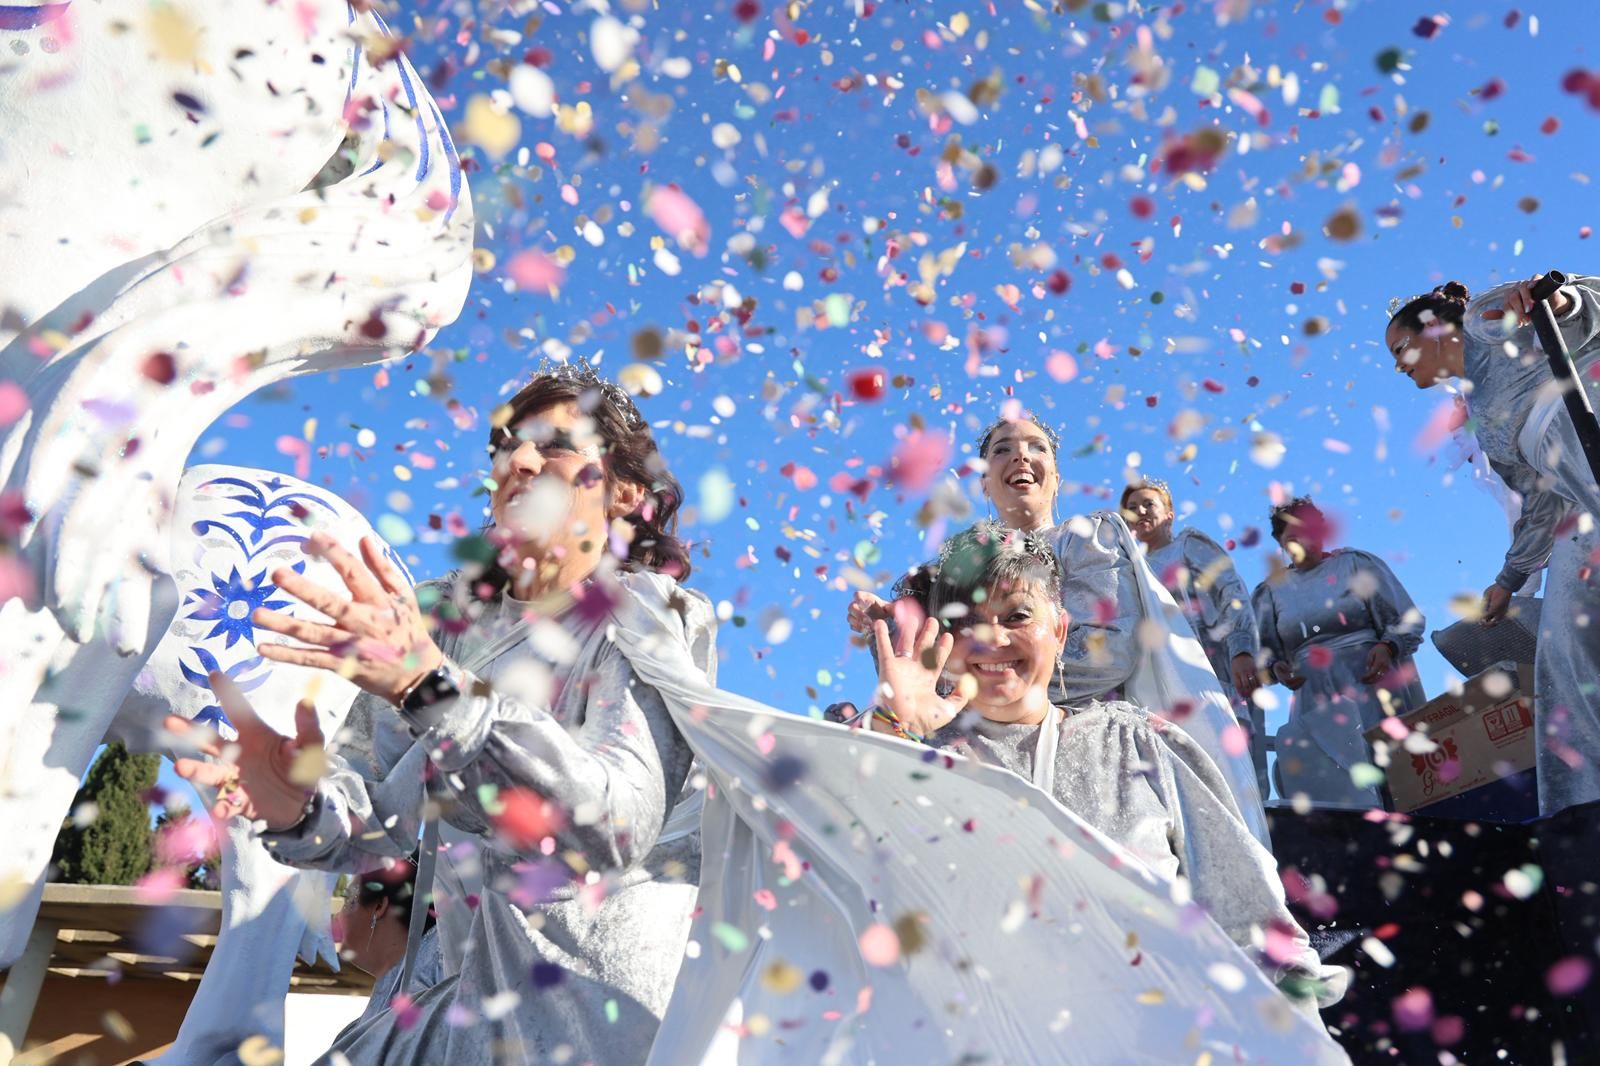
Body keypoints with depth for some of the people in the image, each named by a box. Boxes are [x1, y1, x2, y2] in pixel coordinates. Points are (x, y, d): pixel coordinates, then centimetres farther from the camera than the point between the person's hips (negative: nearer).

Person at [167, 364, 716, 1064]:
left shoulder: (656, 615, -11)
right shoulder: (447, 613, 5)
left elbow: (617, 825, -27)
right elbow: (382, 817, -2)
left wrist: (431, 686, -36)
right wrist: (300, 810, -24)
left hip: (606, 986, -4)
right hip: (475, 980, 4)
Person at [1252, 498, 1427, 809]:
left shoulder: (1357, 564, 8)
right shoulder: (1272, 590, 13)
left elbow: (1408, 619, 4)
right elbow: (1265, 651, 12)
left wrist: (1386, 647, -15)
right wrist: (1277, 667, -10)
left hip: (1373, 689, -1)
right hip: (1316, 706, 1)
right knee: (1328, 781, -16)